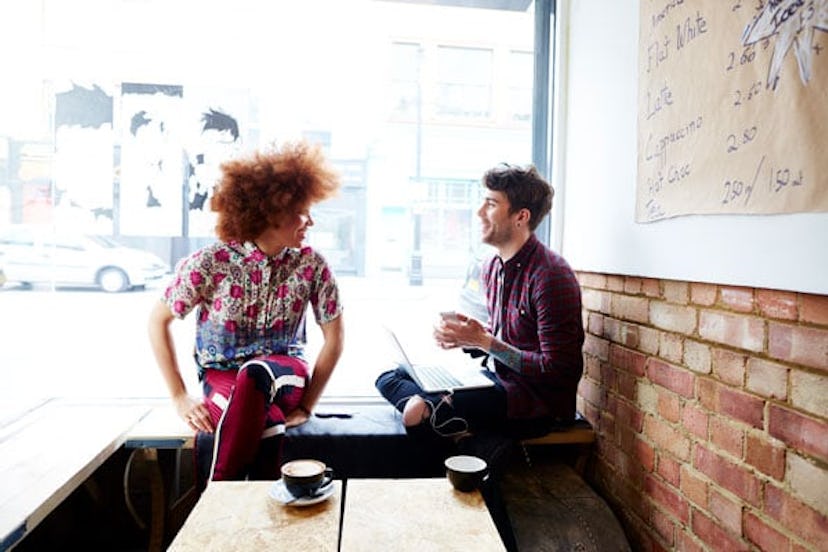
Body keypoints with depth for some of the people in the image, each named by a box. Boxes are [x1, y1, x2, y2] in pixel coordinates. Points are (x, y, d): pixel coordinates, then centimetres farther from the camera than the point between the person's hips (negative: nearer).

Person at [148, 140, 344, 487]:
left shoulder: (311, 264, -8)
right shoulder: (211, 262, -12)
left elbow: (334, 336, 0)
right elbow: (158, 320, -1)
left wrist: (307, 404, -4)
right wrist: (179, 397, -5)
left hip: (286, 374, 2)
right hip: (222, 378, -1)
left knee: (254, 375, -35)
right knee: (266, 426, -35)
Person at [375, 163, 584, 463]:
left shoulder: (550, 275, -18)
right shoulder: (492, 267, 9)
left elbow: (555, 370, -19)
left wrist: (484, 341, -19)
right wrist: (464, 338, -2)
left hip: (539, 400, -9)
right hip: (494, 379, 9)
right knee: (389, 378, 1)